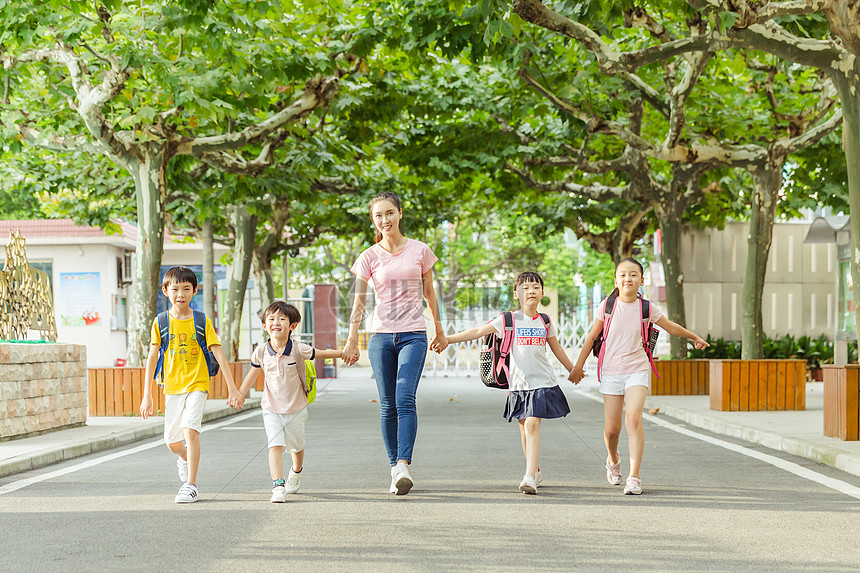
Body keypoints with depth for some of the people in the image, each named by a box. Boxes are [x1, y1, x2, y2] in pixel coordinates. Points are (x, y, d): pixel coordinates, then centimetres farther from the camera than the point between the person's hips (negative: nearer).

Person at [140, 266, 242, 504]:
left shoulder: (202, 321, -3)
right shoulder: (161, 322, 1)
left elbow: (219, 355, -3)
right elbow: (152, 359, 2)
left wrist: (232, 388, -6)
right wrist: (147, 395, -1)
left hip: (197, 385, -2)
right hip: (172, 386, 2)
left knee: (190, 430, -21)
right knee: (172, 441, 7)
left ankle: (190, 485, -14)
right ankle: (185, 458, 43)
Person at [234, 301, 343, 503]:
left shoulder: (298, 350, -14)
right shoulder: (261, 352, -8)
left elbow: (323, 353, -3)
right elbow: (253, 374, 9)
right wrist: (240, 394, 11)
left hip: (296, 409, 0)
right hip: (272, 410, 0)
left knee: (296, 447, 17)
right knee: (275, 445, -18)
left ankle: (296, 471, 49)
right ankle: (278, 486, -23)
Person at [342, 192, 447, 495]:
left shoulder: (420, 251, 3)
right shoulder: (369, 257, 3)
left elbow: (429, 293, 14)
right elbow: (359, 301, 1)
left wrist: (439, 330, 20)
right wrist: (352, 340, -6)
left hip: (413, 334, -1)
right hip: (381, 335, 2)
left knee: (405, 399, -17)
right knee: (388, 405, 2)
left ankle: (404, 465, -24)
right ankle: (394, 467, 8)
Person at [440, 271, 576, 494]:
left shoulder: (546, 322, 7)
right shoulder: (508, 320, -1)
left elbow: (556, 348, 22)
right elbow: (478, 331, -8)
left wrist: (573, 370, 32)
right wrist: (447, 339, -17)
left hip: (543, 382, -1)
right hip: (519, 383, 1)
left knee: (532, 424, -14)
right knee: (524, 427, 9)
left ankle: (530, 477, -18)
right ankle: (535, 471, 28)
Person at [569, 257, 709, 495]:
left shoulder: (647, 308, -2)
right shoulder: (607, 306, -2)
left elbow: (671, 327, 16)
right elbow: (592, 337, 8)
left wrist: (694, 337, 29)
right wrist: (578, 366, 10)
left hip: (637, 370, -1)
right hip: (611, 371, 1)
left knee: (634, 419, -20)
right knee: (612, 427, 2)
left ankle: (634, 477, -19)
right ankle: (613, 459, 37)